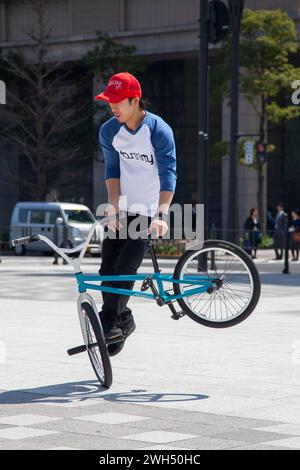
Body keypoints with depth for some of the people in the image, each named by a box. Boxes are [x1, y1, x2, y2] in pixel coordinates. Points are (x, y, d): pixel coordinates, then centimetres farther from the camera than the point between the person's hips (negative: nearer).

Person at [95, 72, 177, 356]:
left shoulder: (159, 131, -17)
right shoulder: (109, 131, -1)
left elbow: (168, 175, -22)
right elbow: (112, 171, 2)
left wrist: (161, 215, -32)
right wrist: (114, 205, -13)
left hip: (148, 212, -5)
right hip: (120, 210, 5)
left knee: (124, 269, -16)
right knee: (107, 271, 0)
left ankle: (109, 322, -7)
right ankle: (122, 322, 13)